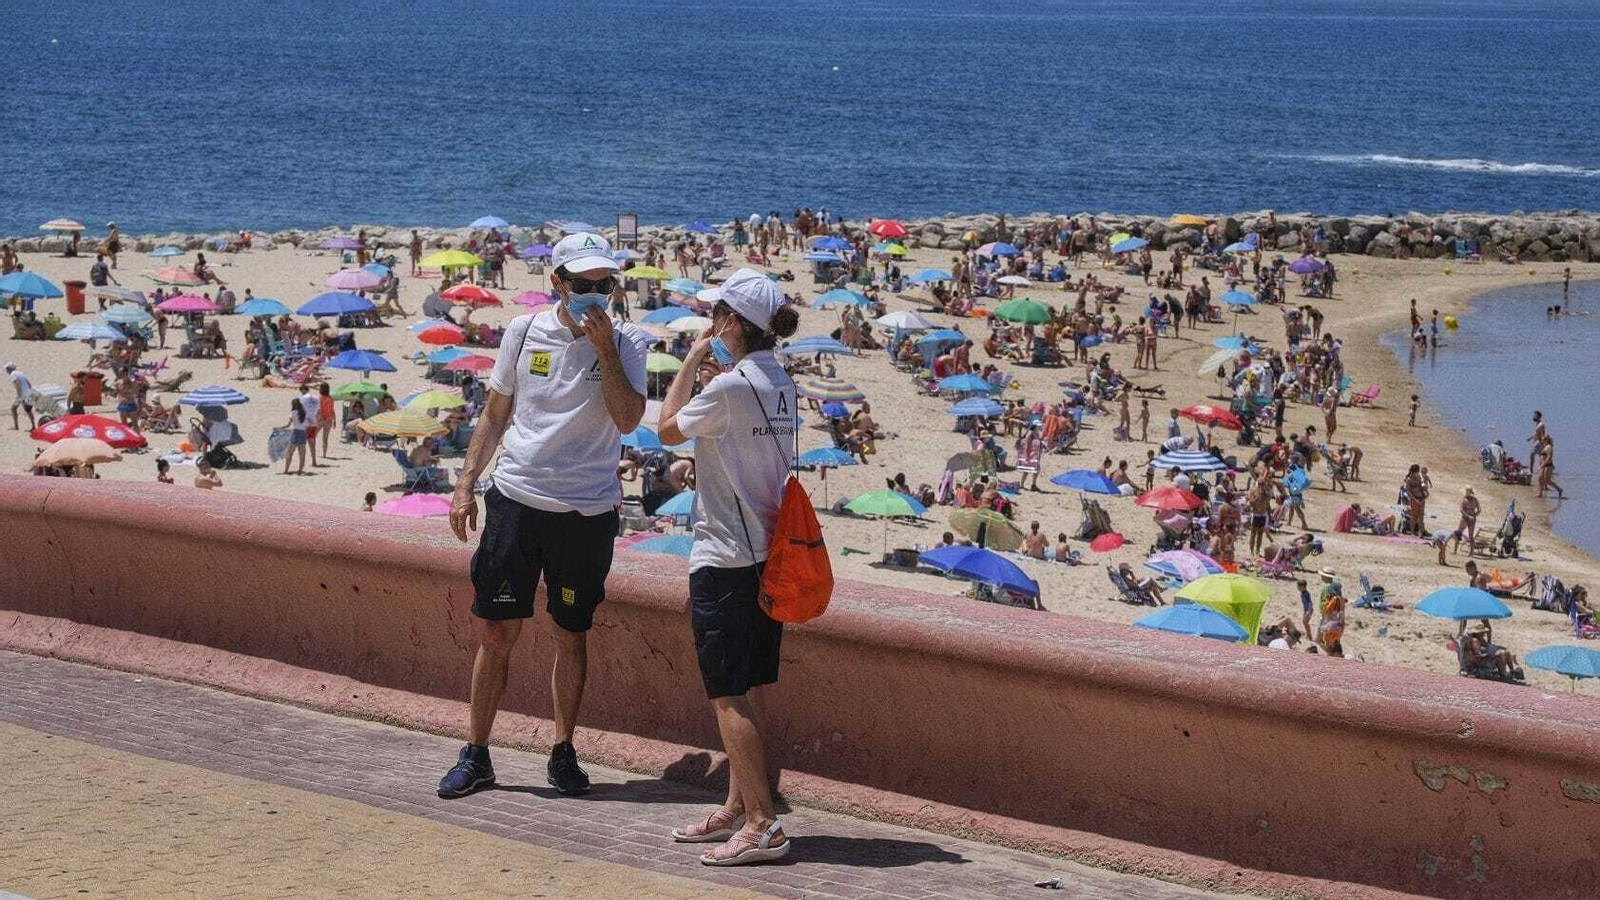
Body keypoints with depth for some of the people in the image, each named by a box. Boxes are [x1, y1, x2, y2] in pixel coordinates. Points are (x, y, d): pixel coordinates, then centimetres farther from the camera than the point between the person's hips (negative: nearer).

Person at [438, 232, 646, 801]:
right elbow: (496, 414, 12)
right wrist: (466, 484, 8)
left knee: (570, 635, 6)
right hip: (517, 498, 1)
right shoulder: (524, 333, 4)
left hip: (586, 512, -1)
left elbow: (628, 419, -15)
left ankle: (563, 753, 19)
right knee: (497, 631, 2)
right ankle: (475, 755, 11)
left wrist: (603, 348, -18)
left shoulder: (622, 346, 0)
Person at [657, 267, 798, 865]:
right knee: (737, 692, 16)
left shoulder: (729, 387, -18)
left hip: (725, 558, -9)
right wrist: (718, 365, 15)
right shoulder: (780, 383, 8)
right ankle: (736, 809, 22)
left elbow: (669, 429, -4)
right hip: (769, 552, 9)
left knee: (727, 696, -5)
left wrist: (693, 361, 4)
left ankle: (762, 824, -9)